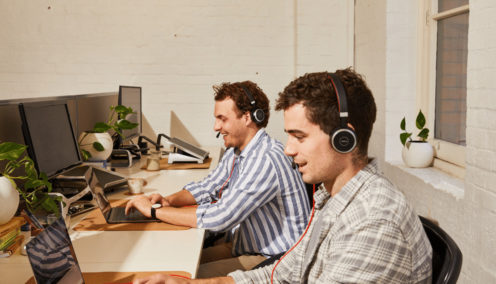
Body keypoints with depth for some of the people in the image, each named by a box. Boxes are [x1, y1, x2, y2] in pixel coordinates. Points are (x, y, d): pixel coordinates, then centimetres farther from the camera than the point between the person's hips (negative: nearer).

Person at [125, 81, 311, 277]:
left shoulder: (267, 160, -26)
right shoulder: (236, 151, 6)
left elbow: (219, 218, -30)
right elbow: (207, 188, 17)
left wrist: (154, 211, -21)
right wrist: (170, 200, -4)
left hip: (273, 260, -9)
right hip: (240, 246, 9)